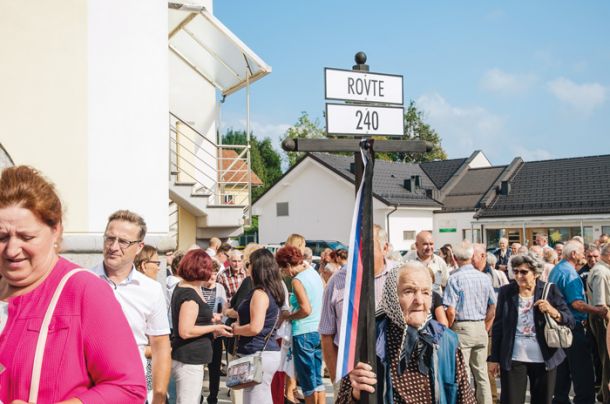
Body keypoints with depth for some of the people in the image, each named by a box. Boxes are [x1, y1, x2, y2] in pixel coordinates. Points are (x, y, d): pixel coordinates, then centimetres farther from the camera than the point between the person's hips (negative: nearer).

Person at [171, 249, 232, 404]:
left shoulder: (181, 287, 10)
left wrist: (208, 318, 14)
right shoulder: (190, 295, -20)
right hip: (189, 361, -10)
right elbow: (186, 331, -25)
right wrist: (214, 327, -16)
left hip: (186, 358, 10)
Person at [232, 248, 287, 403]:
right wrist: (239, 324, 15)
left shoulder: (260, 293, -17)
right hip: (268, 351, 10)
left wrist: (235, 329, -5)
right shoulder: (272, 291, 12)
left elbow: (255, 328, -23)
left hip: (258, 354, -10)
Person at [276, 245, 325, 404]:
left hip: (304, 333, -8)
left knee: (307, 380, 3)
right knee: (317, 377, 15)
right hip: (319, 330, 8)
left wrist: (288, 316, -7)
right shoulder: (315, 274, 8)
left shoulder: (297, 280, -14)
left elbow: (306, 309, -22)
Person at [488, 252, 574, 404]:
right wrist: (494, 358, 4)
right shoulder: (506, 292, 0)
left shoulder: (550, 290, -2)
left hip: (545, 359, 0)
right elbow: (497, 327, 5)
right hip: (513, 359, 0)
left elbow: (570, 321, -3)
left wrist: (553, 312, -23)